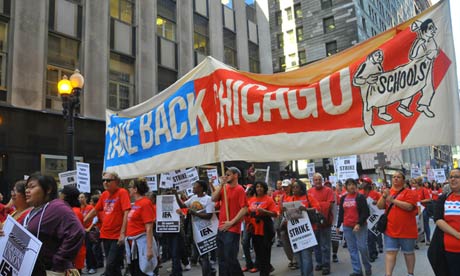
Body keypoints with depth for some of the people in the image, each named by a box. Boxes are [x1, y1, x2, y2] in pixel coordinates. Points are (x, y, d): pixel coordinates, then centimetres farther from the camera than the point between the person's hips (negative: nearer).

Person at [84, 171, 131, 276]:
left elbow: (126, 213, -19)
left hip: (117, 236, -6)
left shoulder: (122, 192, -11)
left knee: (110, 265, -7)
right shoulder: (104, 194, 9)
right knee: (114, 266, 15)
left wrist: (122, 233, -24)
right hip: (105, 235, 7)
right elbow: (94, 210, 20)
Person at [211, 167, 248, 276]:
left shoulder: (239, 189, -9)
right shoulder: (224, 188, 11)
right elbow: (214, 199, 0)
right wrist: (221, 185, -7)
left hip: (232, 229, -7)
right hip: (221, 228, 7)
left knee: (230, 258, -4)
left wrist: (231, 222, -17)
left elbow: (244, 209, -15)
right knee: (222, 258, 14)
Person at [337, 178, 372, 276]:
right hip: (347, 227, 5)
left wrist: (359, 224, -19)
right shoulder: (343, 198, 10)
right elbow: (341, 213, 16)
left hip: (360, 226, -5)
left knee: (362, 247, -7)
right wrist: (338, 225, 14)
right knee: (352, 249, 6)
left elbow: (365, 212, -10)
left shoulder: (360, 197, -4)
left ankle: (368, 267, 16)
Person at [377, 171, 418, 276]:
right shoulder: (387, 192, 9)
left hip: (406, 230, -3)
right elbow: (379, 206, 3)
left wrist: (393, 200, -21)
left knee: (408, 252, 14)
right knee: (390, 252, -1)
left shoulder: (410, 192, -6)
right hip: (390, 229, 3)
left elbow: (409, 207, -20)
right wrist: (384, 196, -14)